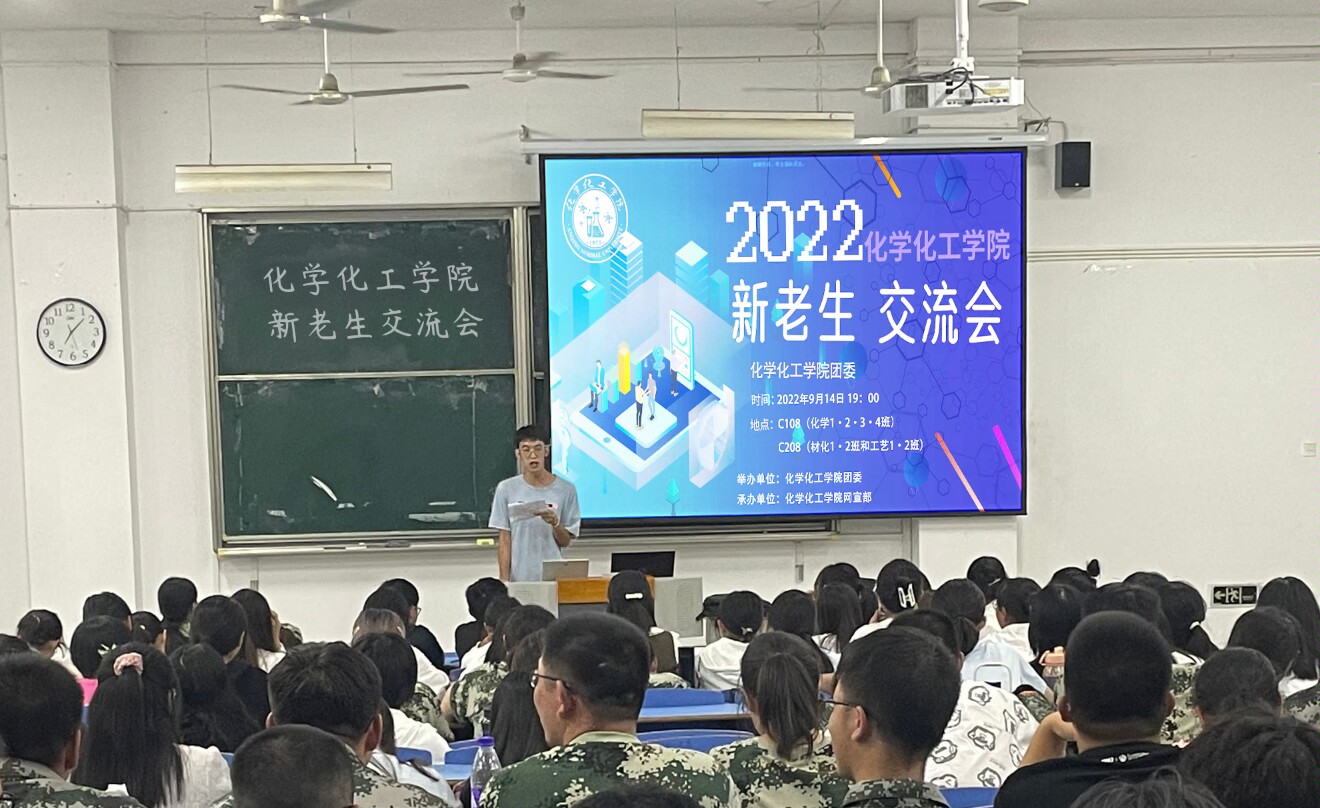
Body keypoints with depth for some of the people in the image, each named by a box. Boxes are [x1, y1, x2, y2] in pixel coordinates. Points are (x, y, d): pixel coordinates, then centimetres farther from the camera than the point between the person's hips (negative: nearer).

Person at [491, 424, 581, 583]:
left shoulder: (565, 489, 1)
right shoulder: (506, 489, 1)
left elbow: (565, 541, 5)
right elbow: (505, 540, 4)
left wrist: (555, 522, -15)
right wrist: (504, 580, -2)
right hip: (519, 579, 0)